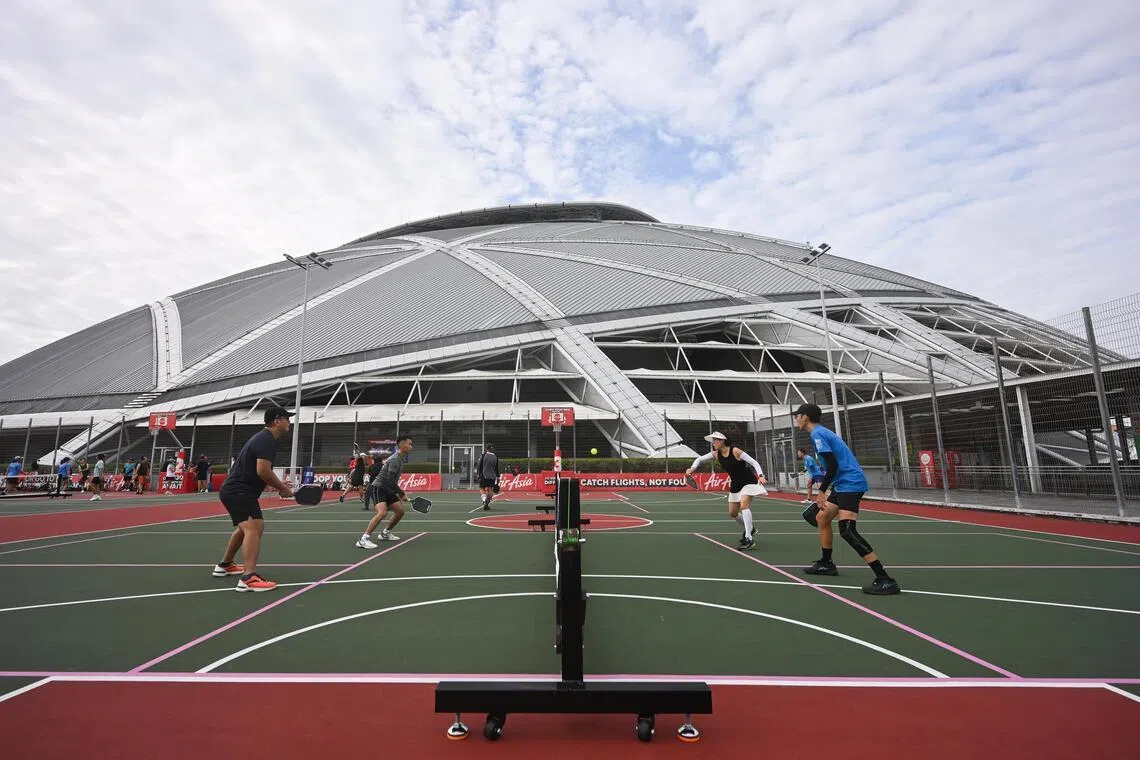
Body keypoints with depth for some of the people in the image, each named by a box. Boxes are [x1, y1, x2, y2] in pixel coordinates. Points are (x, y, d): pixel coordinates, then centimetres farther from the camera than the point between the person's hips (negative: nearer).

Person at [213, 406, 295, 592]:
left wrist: (279, 486, 11)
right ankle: (249, 578, -33)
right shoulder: (267, 440, -18)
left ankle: (225, 565, 46)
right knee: (254, 528, -24)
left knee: (246, 528, 28)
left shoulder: (262, 437, 15)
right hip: (238, 492, -11)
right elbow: (263, 471, -28)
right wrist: (283, 488, -16)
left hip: (234, 491, 11)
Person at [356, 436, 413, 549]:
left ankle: (385, 533, 28)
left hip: (387, 490, 10)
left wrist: (399, 494, 19)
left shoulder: (399, 459, 13)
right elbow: (390, 480, -25)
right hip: (377, 488, -10)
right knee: (382, 512, -28)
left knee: (400, 511, 11)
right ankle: (363, 540, -25)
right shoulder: (395, 459, -19)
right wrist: (402, 494, -19)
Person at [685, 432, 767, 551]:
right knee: (732, 513, 12)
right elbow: (700, 459, 2)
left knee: (744, 505, -26)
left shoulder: (735, 451, -20)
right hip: (735, 485, 7)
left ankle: (749, 539, -25)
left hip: (748, 482, -7)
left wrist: (760, 475, -32)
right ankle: (749, 529, 39)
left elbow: (754, 462, -17)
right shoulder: (716, 454, -4)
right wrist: (693, 468, -18)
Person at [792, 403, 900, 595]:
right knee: (822, 518, 19)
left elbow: (833, 464, -20)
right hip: (843, 484, 11)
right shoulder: (821, 432, 17)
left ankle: (885, 580, -18)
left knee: (847, 530, -19)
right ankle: (826, 564, 31)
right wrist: (826, 487, 25)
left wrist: (822, 491, -16)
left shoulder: (817, 433, -12)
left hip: (850, 484, -11)